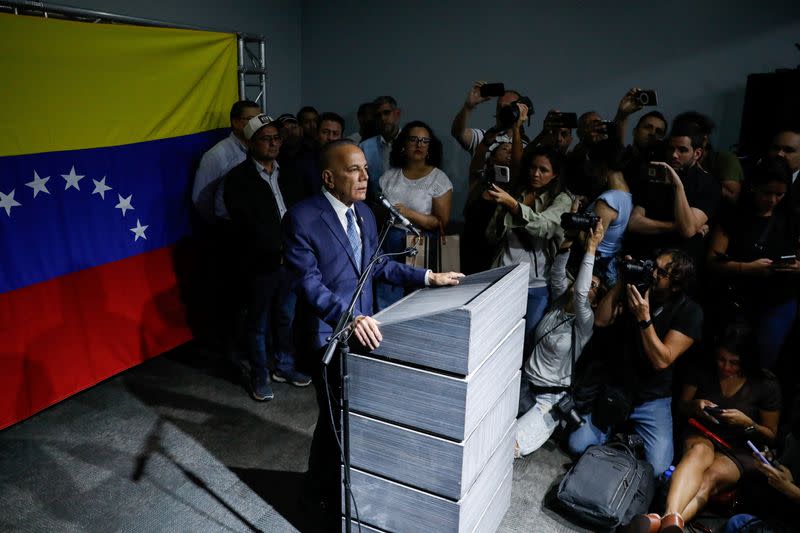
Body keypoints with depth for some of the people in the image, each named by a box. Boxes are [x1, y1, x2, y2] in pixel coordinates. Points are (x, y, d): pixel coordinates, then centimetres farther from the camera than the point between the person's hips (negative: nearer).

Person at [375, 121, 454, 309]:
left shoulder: (439, 179, 0)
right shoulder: (389, 176, 9)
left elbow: (442, 222, -6)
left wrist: (409, 214, -15)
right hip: (388, 244, 3)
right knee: (384, 305, -1)